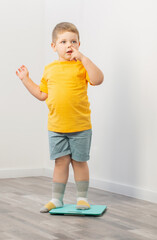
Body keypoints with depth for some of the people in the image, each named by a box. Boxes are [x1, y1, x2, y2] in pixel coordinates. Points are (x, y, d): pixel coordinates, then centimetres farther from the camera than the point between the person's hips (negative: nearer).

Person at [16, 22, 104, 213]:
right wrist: (25, 79, 14)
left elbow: (98, 80, -22)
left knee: (79, 161, 7)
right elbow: (42, 94, 18)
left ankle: (82, 197, 21)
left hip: (80, 126, -3)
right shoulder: (49, 69, 10)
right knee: (61, 161, 8)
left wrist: (83, 58, -23)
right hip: (56, 126, 3)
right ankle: (57, 199, 18)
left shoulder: (81, 65, -3)